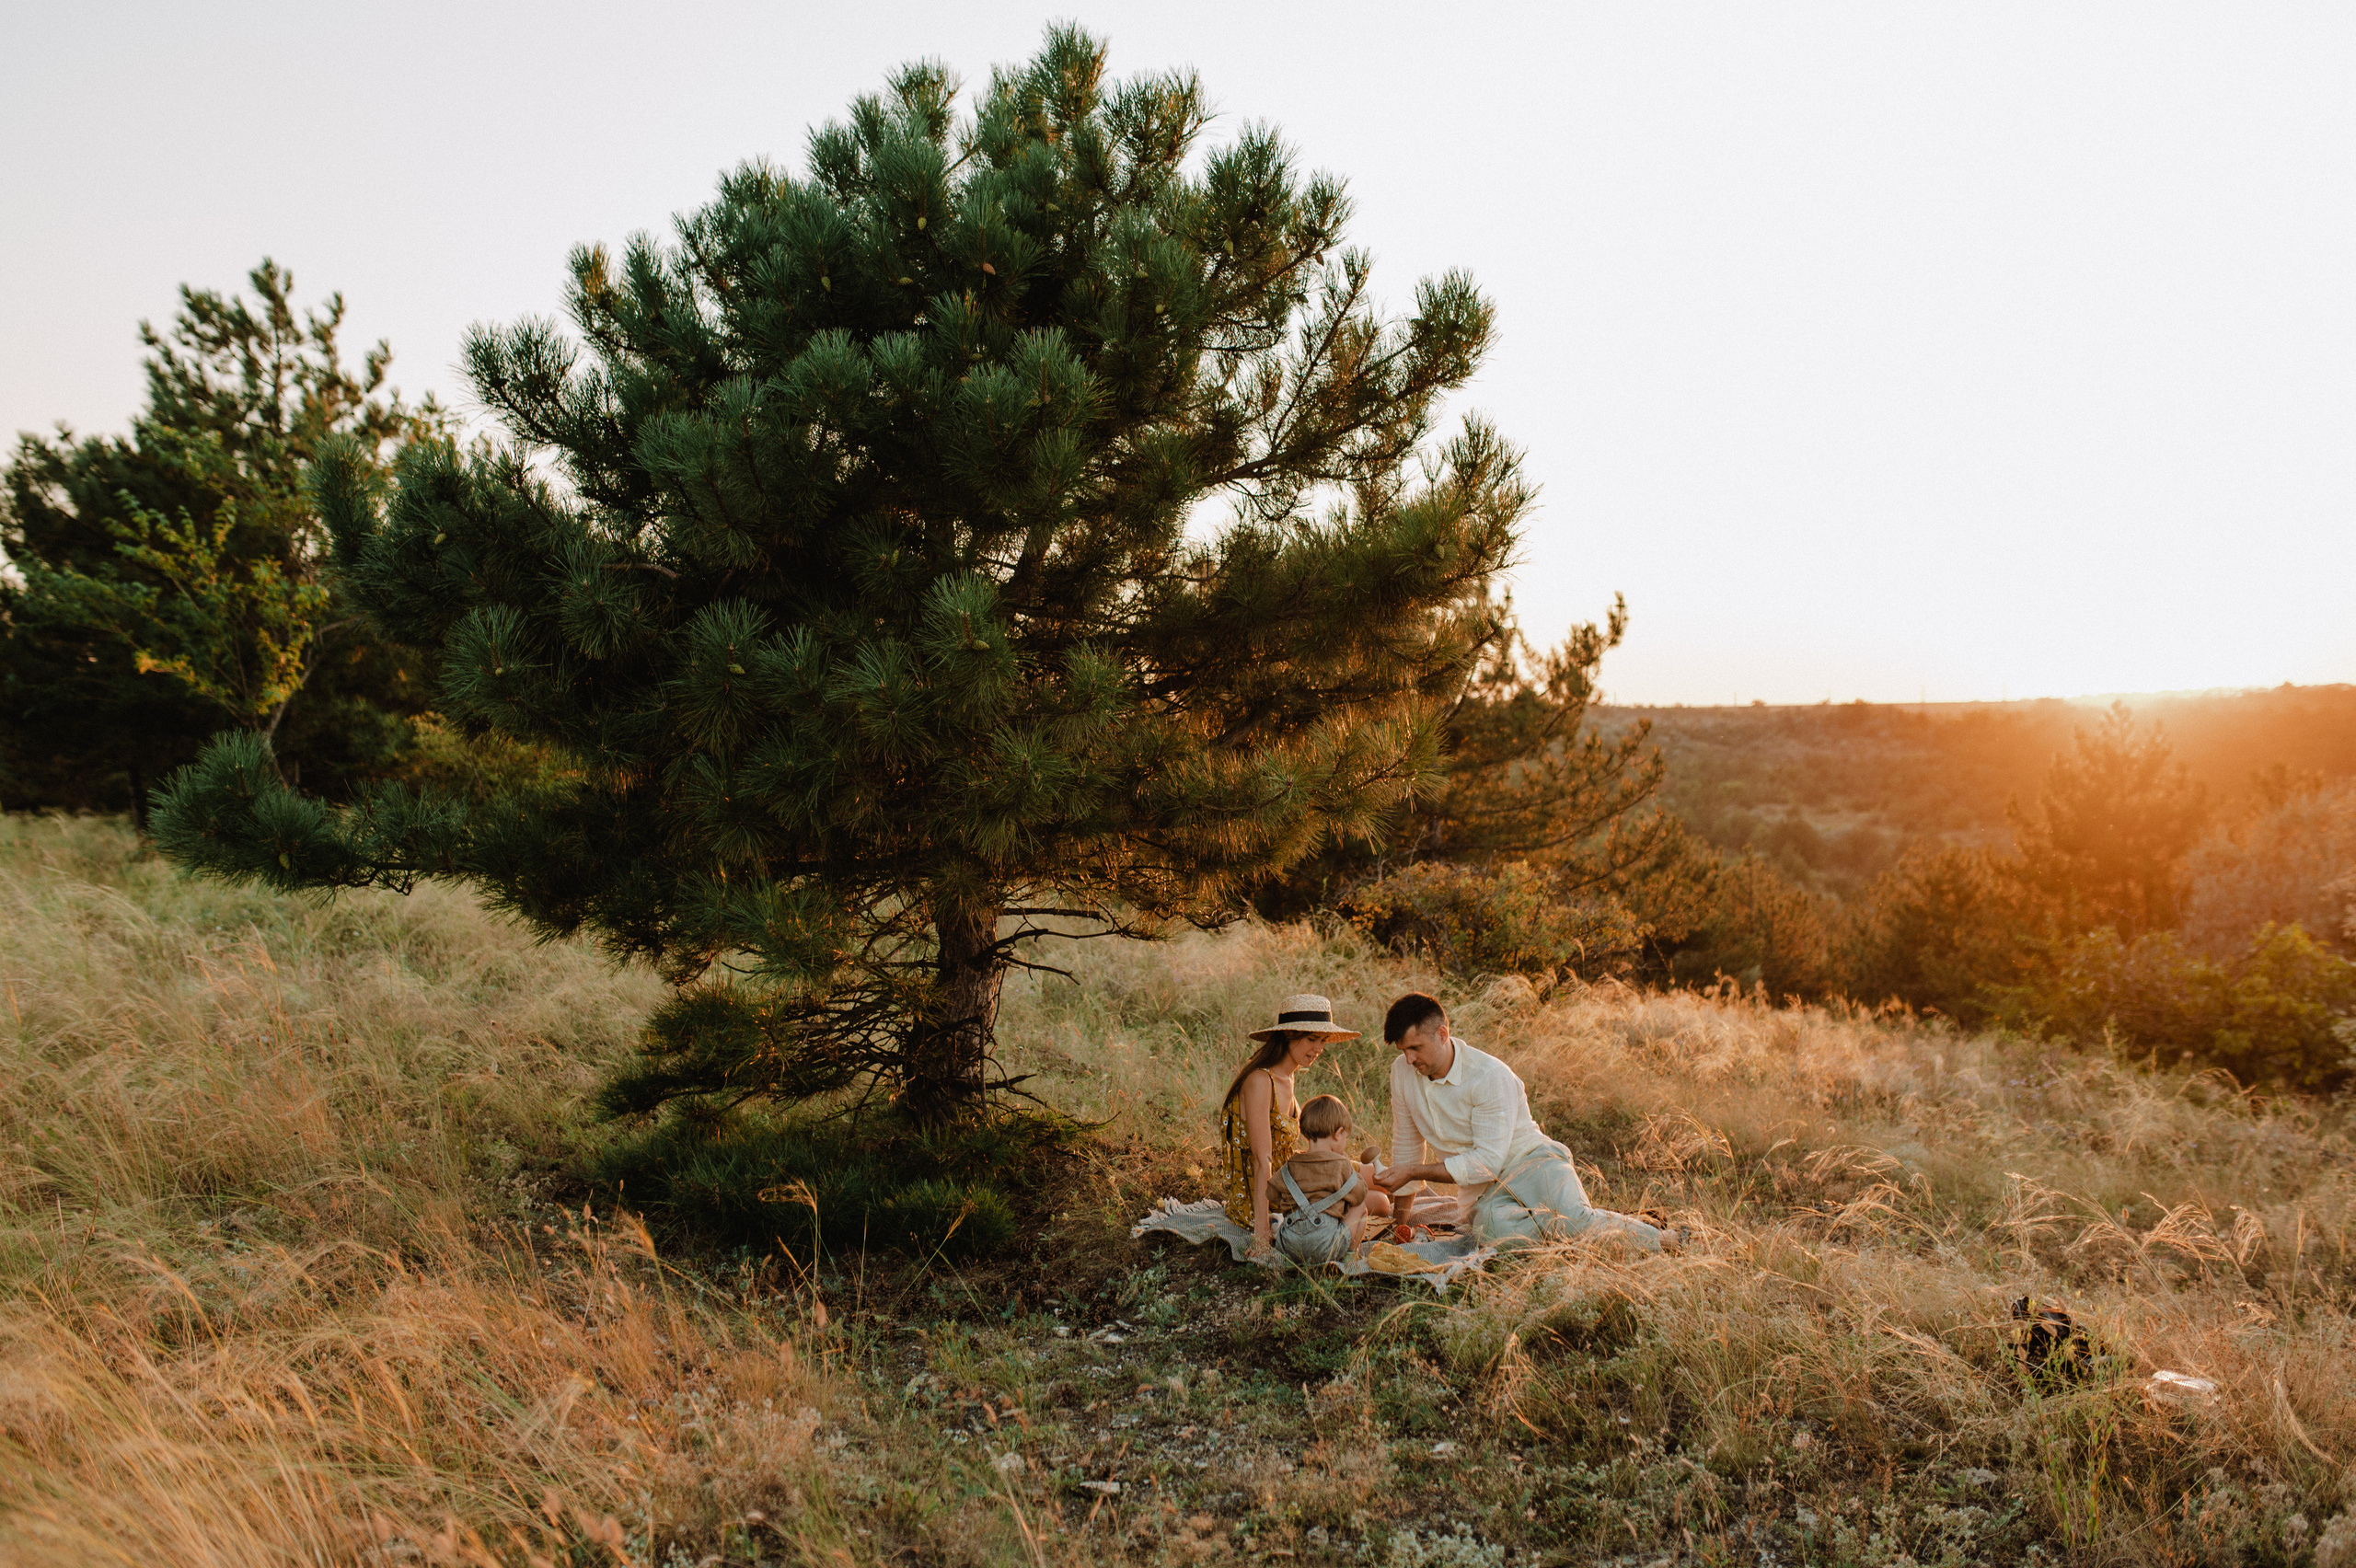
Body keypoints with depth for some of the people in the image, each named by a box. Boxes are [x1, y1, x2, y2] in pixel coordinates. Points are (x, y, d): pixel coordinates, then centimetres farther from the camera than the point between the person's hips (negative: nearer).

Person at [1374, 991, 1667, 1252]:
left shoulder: (1491, 1076, -19)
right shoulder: (1402, 1071, -1)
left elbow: (1487, 1162, -22)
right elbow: (1406, 1144, 13)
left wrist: (1412, 1173, -23)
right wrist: (1401, 1222, 19)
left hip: (1533, 1163, -3)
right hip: (1483, 1189, 4)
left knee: (1575, 1221, -35)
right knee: (1492, 1229, -36)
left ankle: (1654, 1239, -8)